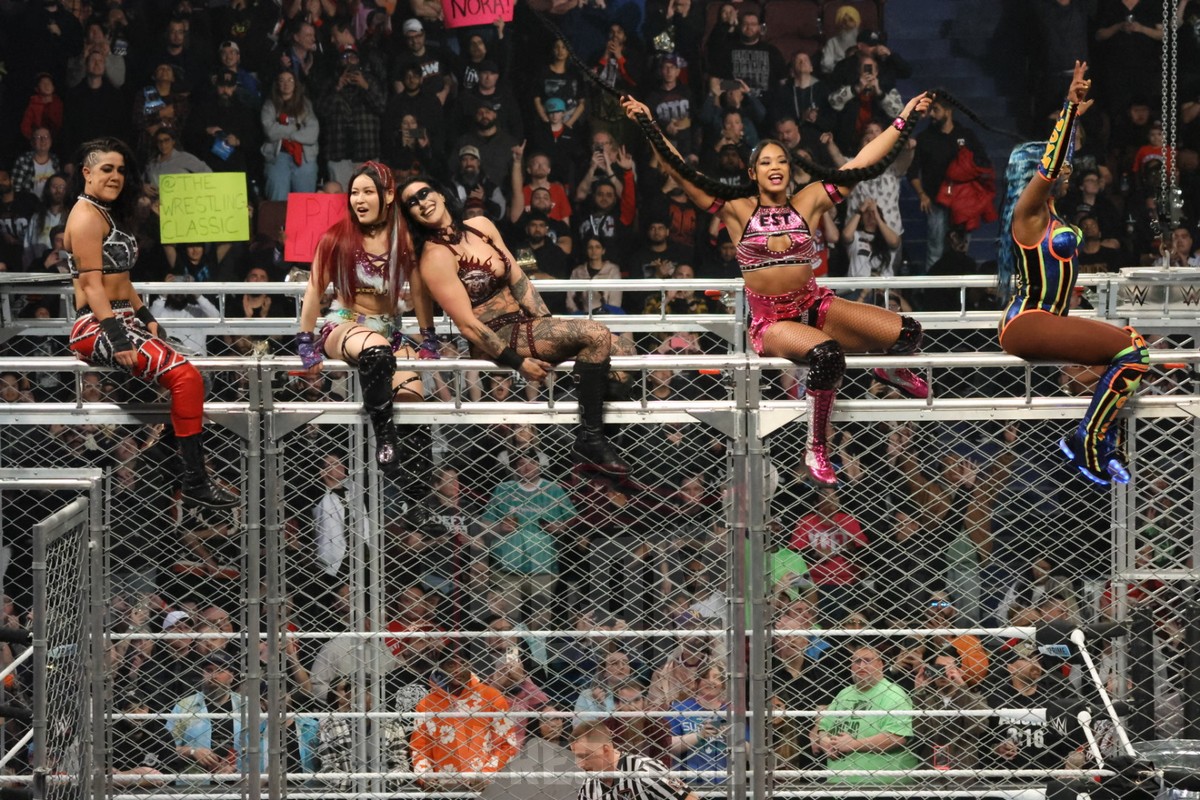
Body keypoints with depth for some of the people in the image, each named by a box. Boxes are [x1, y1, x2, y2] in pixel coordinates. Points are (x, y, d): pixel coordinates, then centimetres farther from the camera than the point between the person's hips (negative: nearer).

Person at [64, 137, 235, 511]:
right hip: (96, 327, -11)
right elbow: (91, 284, -17)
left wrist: (146, 318, 18)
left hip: (122, 322, 11)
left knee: (184, 376, -1)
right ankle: (194, 484, -23)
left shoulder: (107, 214, 21)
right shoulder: (86, 216, -10)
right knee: (185, 377, -23)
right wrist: (117, 339, -23)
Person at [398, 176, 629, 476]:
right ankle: (591, 438, -18)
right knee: (594, 335, -23)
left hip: (524, 322, 8)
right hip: (496, 340, -8)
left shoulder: (481, 227, 8)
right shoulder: (436, 257, -14)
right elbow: (467, 324, -16)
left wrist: (549, 324, 0)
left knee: (603, 339, -9)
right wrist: (519, 363, -17)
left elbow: (517, 279, 10)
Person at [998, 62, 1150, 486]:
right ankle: (1088, 444, -17)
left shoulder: (1048, 211, 15)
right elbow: (1049, 168, -26)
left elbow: (1058, 164, 31)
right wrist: (1071, 109, -27)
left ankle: (1099, 444, 1)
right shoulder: (1029, 212, -10)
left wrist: (1074, 113, 32)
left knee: (1132, 346, 8)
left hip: (1046, 321, 10)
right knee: (1129, 350, -19)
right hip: (1027, 323, -10)